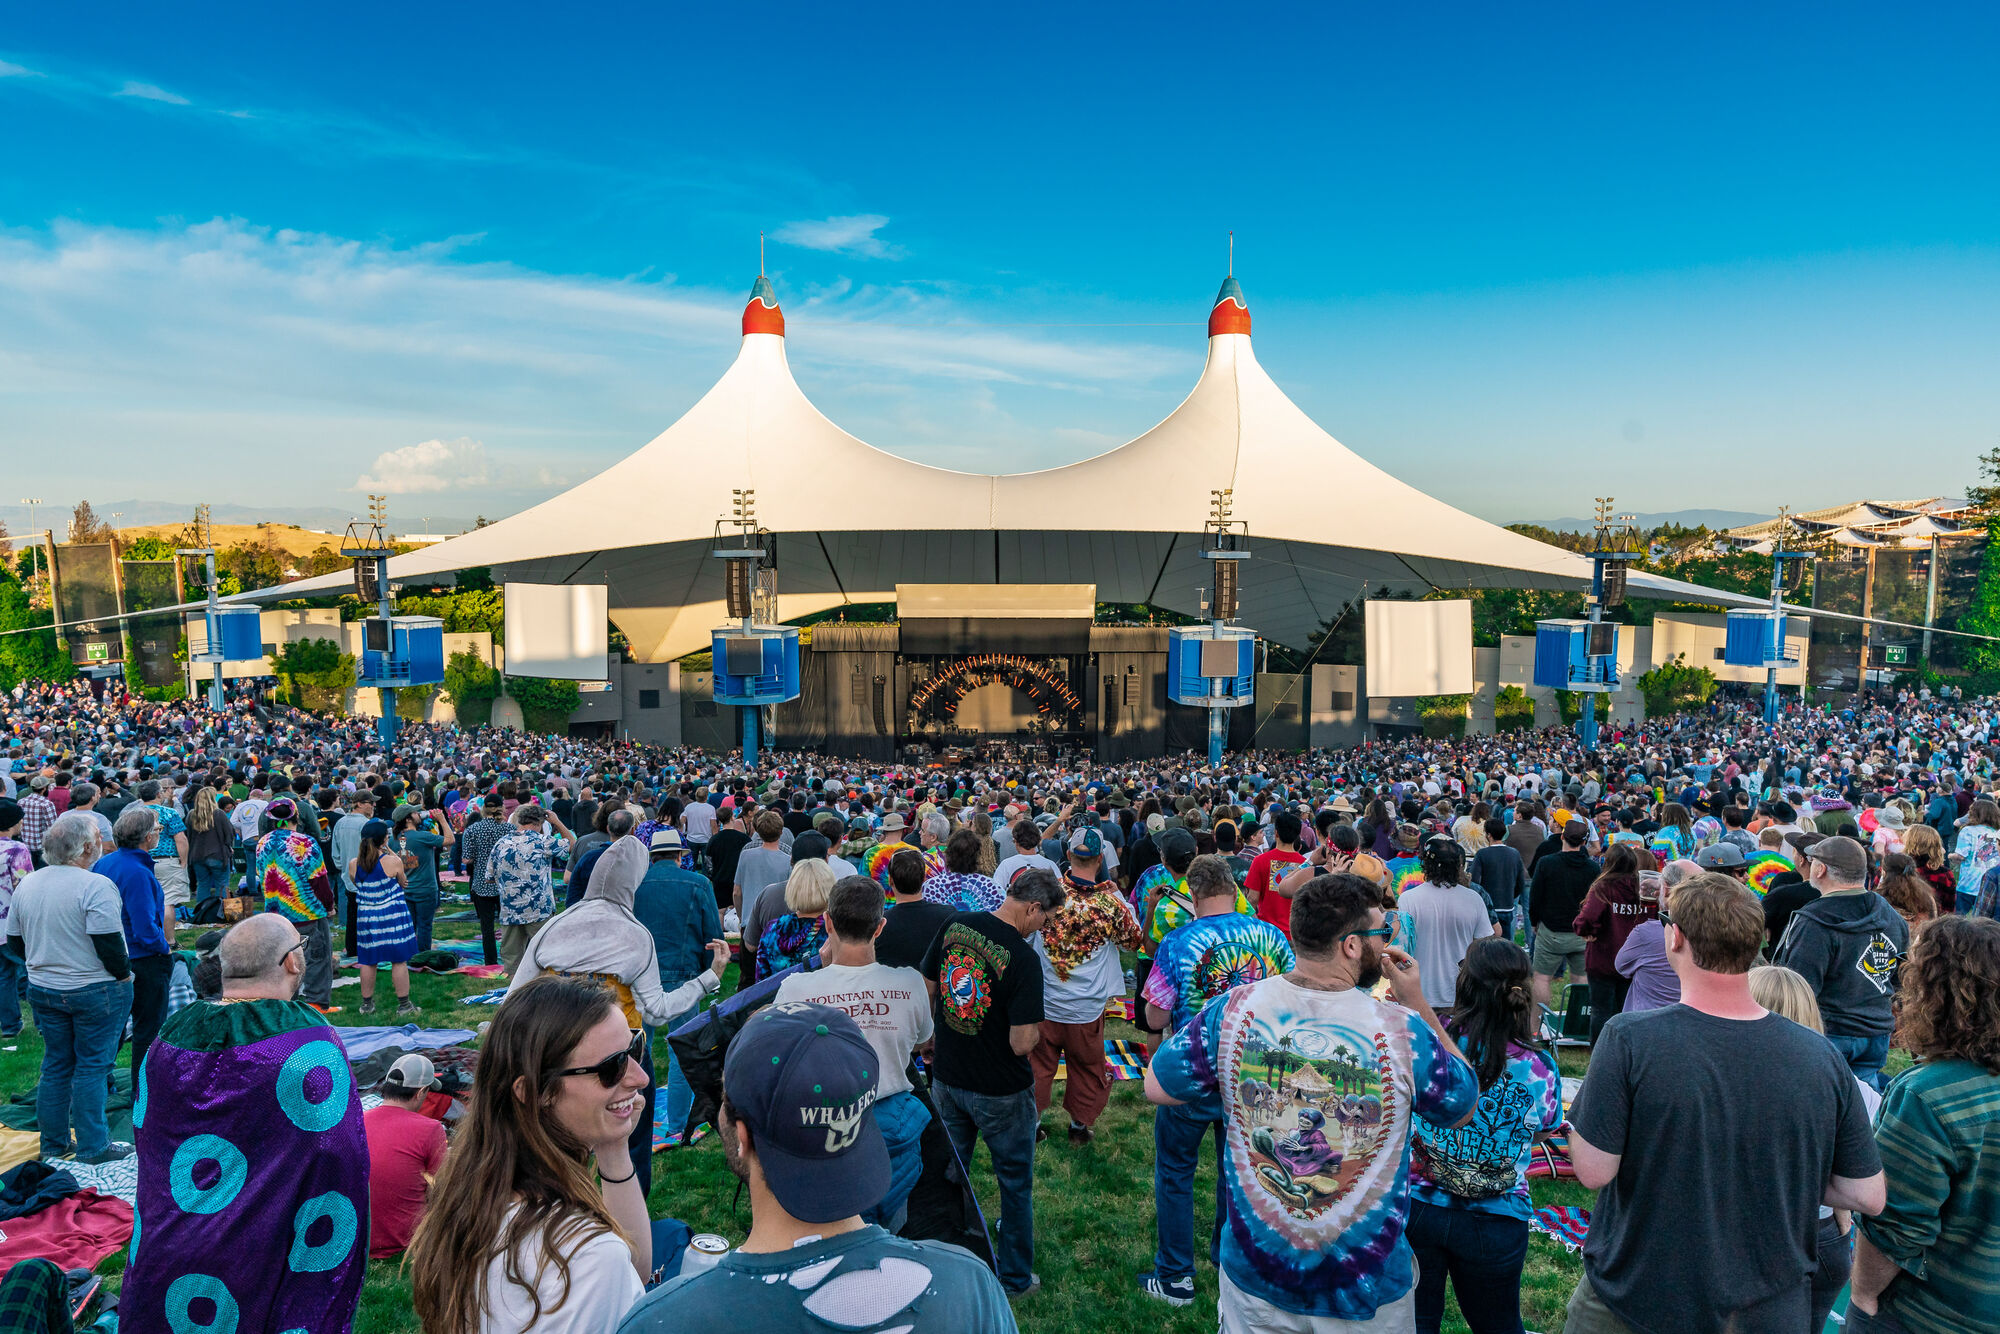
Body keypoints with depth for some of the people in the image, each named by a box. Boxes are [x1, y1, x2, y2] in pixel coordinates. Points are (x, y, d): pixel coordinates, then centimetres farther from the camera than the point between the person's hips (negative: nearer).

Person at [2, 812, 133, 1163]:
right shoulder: (96, 885, -20)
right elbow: (108, 944, -23)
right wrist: (124, 975, -7)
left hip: (43, 990, 7)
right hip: (95, 991, -7)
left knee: (56, 1064, 17)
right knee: (92, 1067, 3)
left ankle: (53, 1143, 27)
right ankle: (93, 1147, 10)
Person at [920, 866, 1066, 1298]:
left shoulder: (955, 926, -8)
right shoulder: (1023, 959, -26)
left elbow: (927, 991, 4)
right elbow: (1021, 1044, -25)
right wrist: (1037, 1029, -4)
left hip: (947, 1079, 5)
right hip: (1000, 1092, -5)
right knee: (1015, 1185, 17)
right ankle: (1015, 1277, 32)